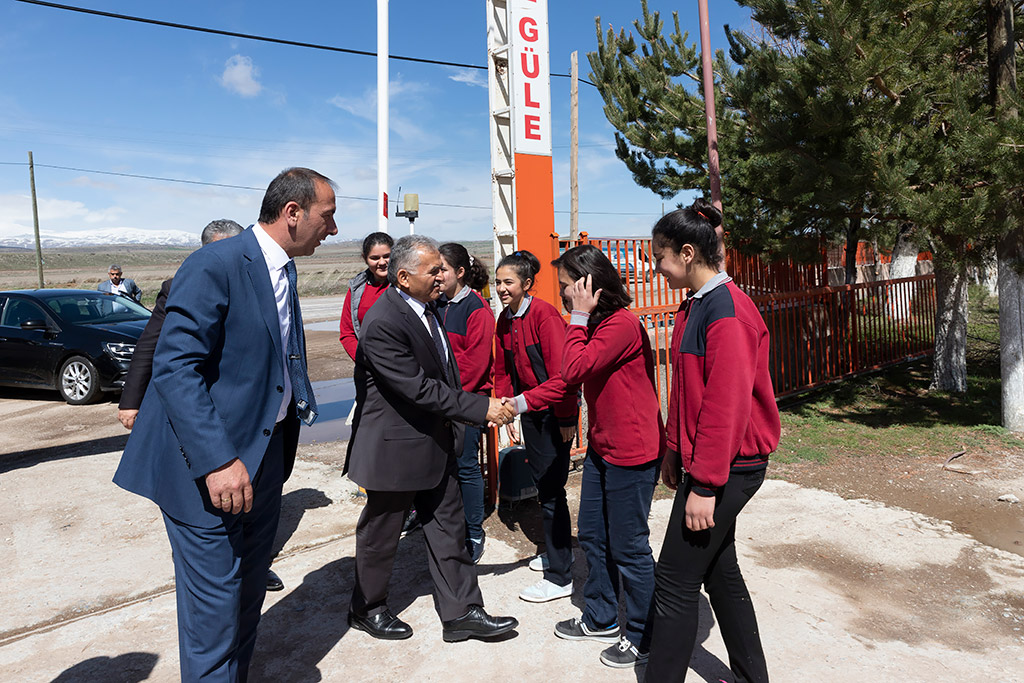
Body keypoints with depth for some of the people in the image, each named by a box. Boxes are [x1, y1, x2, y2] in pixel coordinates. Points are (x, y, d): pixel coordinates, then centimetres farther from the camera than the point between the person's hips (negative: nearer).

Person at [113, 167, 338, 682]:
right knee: (216, 598, 2)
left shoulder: (283, 270, 10)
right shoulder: (214, 266, -18)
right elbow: (174, 367, -24)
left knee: (250, 590, 21)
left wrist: (302, 403, 1)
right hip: (211, 463, -9)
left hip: (265, 452, 9)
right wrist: (218, 461, -28)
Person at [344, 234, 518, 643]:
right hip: (395, 448, -8)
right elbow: (418, 388, -28)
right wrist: (482, 409, -24)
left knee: (448, 528, 13)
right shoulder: (383, 323, -26)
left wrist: (453, 426, 13)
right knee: (380, 532, 13)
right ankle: (367, 609, 35)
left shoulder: (425, 305, 3)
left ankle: (461, 613, 26)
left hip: (434, 444, 8)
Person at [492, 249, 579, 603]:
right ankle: (555, 552, 35)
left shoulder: (544, 314, -19)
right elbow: (503, 372, 14)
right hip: (531, 411, 8)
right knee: (542, 483, 16)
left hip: (555, 412, -8)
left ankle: (560, 577, 7)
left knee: (551, 490, -4)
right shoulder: (504, 320, 6)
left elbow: (562, 375, -23)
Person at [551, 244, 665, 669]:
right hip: (600, 448, 10)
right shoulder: (595, 325, 11)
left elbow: (573, 370, -27)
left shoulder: (622, 324, -21)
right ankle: (601, 620, 37)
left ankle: (642, 638, 23)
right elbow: (569, 378, 12)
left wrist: (579, 317, -19)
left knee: (629, 548, 4)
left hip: (632, 455, -10)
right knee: (592, 536, 19)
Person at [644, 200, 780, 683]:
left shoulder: (727, 312, -20)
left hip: (728, 467, -10)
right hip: (704, 459, 10)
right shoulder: (695, 306, 10)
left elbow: (726, 404, -23)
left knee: (674, 581, -1)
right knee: (719, 571, 19)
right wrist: (675, 451, 18)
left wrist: (705, 485, -21)